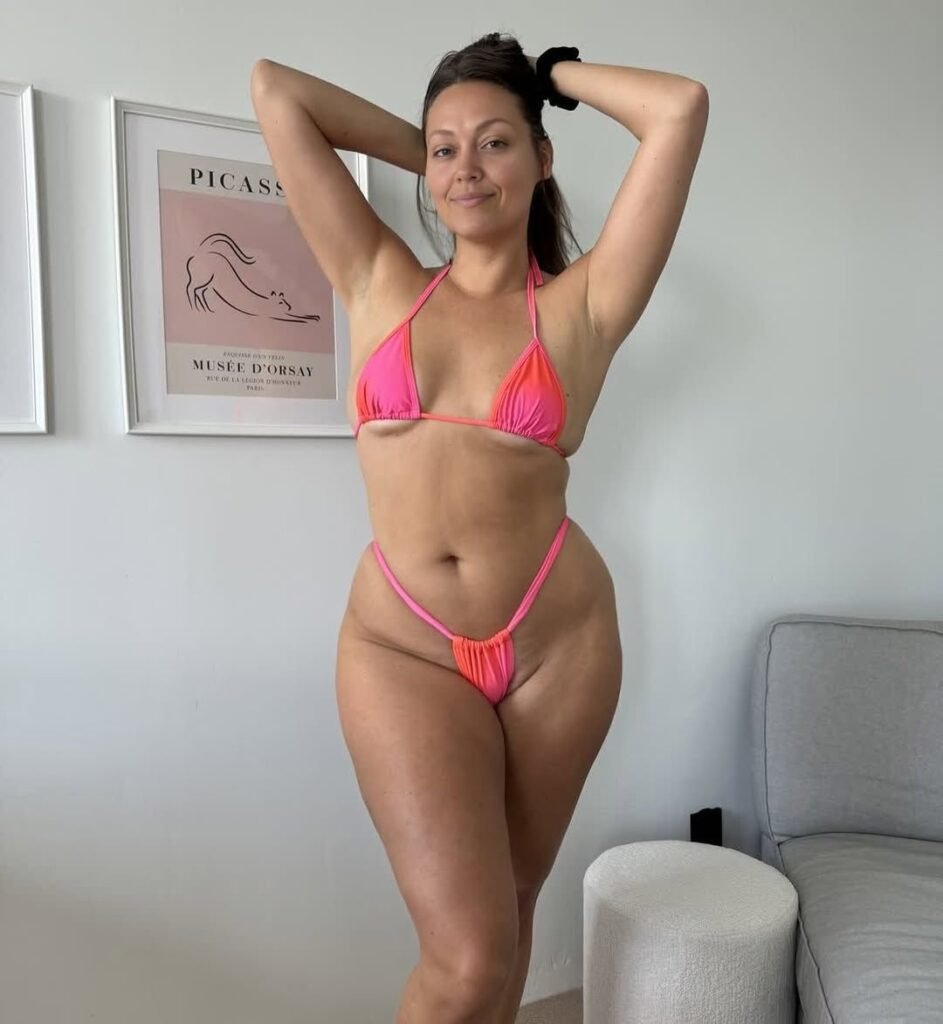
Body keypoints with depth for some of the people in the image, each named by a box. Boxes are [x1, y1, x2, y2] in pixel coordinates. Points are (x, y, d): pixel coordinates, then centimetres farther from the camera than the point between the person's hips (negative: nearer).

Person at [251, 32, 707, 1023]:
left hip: (558, 641, 1)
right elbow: (272, 88, 9)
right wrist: (419, 147, 14)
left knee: (506, 913, 17)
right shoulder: (378, 283, 5)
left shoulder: (582, 306, 1)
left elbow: (682, 107, -5)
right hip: (401, 647, 0)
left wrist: (556, 70, 10)